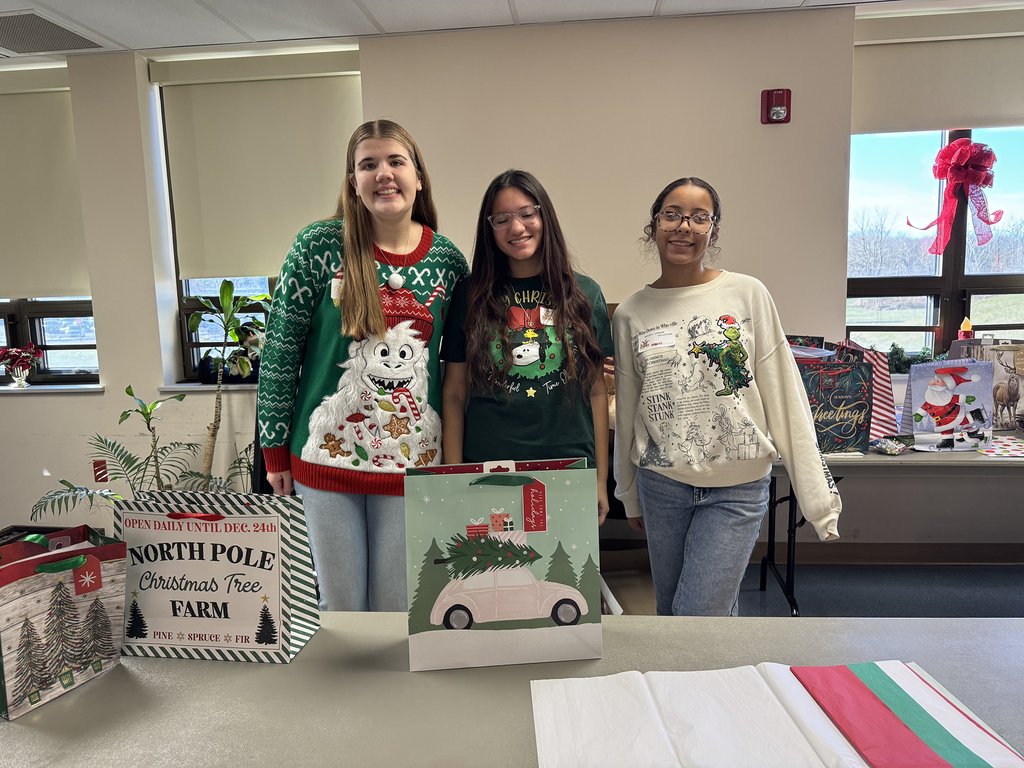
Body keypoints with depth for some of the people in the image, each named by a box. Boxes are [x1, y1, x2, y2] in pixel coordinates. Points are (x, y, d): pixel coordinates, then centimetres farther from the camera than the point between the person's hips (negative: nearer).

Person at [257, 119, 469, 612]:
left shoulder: (448, 260, 1)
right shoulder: (320, 246, -6)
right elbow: (280, 350, -2)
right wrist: (275, 451, -1)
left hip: (413, 458, 2)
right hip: (328, 455, -1)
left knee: (398, 607, 13)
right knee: (339, 605, 12)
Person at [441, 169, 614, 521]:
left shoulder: (585, 294, 5)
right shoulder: (471, 296, 2)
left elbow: (596, 392, 6)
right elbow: (454, 393, 4)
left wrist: (601, 481, 5)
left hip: (570, 470, 1)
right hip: (487, 469, 0)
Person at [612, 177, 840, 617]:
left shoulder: (748, 295, -4)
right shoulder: (630, 313, 2)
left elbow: (784, 397, -3)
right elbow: (626, 413, 9)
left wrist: (816, 493, -4)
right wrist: (629, 496, 15)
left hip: (737, 487, -2)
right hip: (662, 485, 3)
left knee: (698, 618, -6)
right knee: (669, 612, 15)